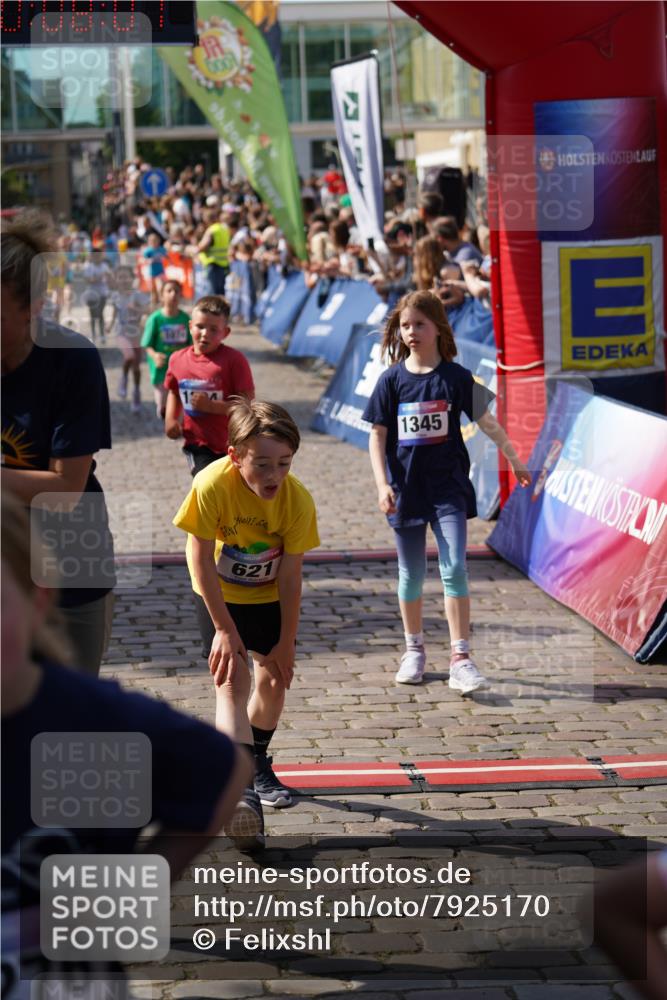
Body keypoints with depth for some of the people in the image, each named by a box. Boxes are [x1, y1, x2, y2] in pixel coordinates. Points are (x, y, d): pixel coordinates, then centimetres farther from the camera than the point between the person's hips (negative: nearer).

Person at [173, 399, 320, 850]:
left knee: (276, 677, 10)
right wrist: (224, 628, -20)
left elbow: (290, 575, -18)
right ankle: (241, 789, -25)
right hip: (220, 595, -3)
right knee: (231, 680, -16)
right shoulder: (212, 485, -33)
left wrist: (286, 643, -13)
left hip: (270, 596, 3)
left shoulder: (298, 500, -26)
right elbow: (200, 559, -22)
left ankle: (258, 766, 36)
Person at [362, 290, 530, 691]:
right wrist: (383, 485, -9)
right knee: (411, 574, 11)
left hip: (448, 487, -1)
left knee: (454, 569, -10)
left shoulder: (456, 377, -3)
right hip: (406, 488, 1)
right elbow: (378, 436, 0)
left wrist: (516, 461, 15)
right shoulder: (392, 380, -1)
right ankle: (414, 649, 28)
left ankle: (461, 658, -8)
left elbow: (487, 421, 7)